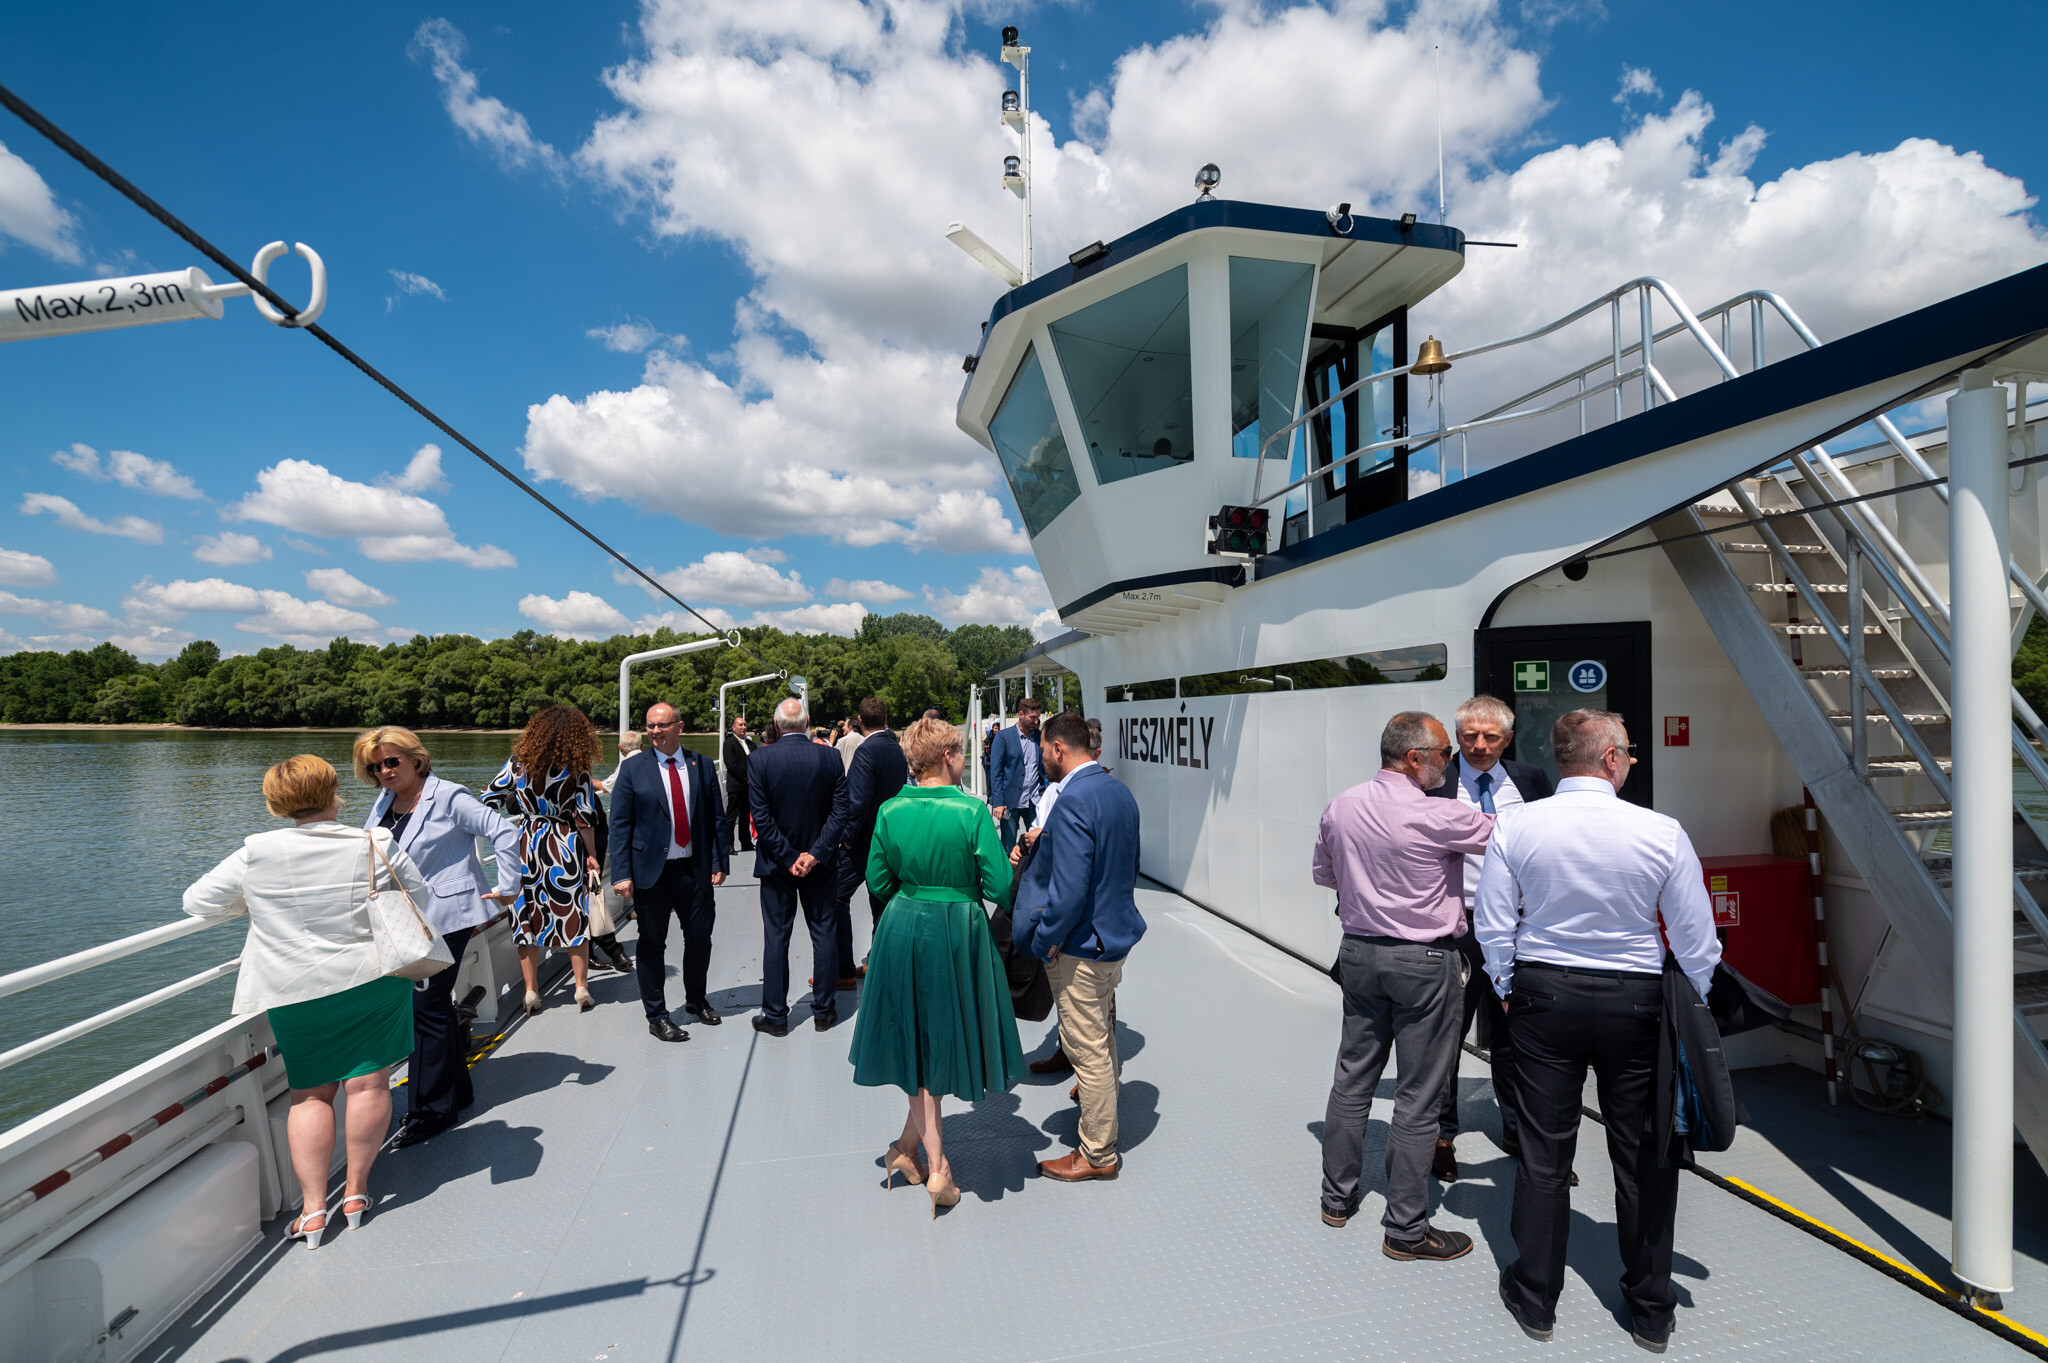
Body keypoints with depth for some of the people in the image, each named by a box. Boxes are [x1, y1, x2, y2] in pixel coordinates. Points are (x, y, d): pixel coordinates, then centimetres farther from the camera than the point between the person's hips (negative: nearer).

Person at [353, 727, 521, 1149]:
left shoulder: (448, 797, -13)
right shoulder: (383, 804, 10)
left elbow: (505, 833, -16)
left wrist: (507, 888, -13)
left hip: (445, 919, -7)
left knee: (427, 1008, -4)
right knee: (433, 1005, 15)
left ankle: (429, 1110, 8)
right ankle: (456, 1092, 30)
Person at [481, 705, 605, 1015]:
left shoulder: (519, 762, -3)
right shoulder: (576, 770, -9)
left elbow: (490, 798, 4)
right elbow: (583, 820, -7)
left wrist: (515, 803, 26)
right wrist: (591, 856, 1)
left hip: (527, 844, 2)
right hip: (566, 847, -2)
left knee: (527, 916, 11)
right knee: (574, 915, 8)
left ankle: (531, 992, 16)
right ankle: (582, 988, 13)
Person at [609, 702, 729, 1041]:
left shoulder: (702, 767, 4)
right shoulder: (633, 770, -2)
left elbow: (717, 819, 6)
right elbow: (620, 825, -3)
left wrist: (718, 862, 0)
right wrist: (622, 873, -10)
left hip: (695, 870, 2)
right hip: (651, 871, -2)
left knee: (700, 937, 11)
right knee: (652, 944, 7)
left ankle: (696, 1000, 35)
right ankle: (656, 1016, 22)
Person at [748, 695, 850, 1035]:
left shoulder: (760, 759, -11)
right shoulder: (830, 758, -7)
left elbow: (761, 817, -13)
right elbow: (839, 812, -10)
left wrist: (787, 858, -9)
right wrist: (815, 853, -11)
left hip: (777, 864, -1)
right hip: (819, 864, 1)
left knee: (776, 937, 9)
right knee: (824, 933, 11)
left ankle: (775, 1015, 16)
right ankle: (823, 1010, 20)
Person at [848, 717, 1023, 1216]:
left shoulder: (890, 811, -4)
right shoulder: (971, 811, -15)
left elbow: (877, 883, 2)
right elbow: (1000, 887, -14)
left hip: (903, 929, 4)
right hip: (957, 934, -4)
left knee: (920, 1044, 16)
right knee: (946, 1039, 16)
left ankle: (935, 1165, 24)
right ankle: (909, 1146, 24)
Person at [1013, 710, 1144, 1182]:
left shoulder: (1072, 801, -25)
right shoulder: (1120, 792, 4)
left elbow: (1069, 890, -28)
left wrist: (1045, 939, -14)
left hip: (1080, 945, -9)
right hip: (1116, 932, 9)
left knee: (1088, 1050, 6)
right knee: (1102, 1037, 25)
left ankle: (1098, 1155, 22)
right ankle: (1103, 1108, 45)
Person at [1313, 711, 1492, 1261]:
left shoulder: (1340, 807, -1)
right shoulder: (1437, 816, -19)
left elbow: (1323, 873, 12)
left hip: (1359, 952, 6)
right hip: (1423, 961, -6)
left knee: (1353, 1078, 17)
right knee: (1418, 1097, 6)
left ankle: (1338, 1197, 31)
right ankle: (1405, 1228, 17)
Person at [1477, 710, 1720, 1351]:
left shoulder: (1517, 826, -9)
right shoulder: (1662, 831, -10)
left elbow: (1493, 925, -5)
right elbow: (1696, 938, -4)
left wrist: (1509, 991, 11)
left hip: (1543, 993, 1)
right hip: (1634, 1000, 0)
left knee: (1543, 1152, 11)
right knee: (1644, 1157, 15)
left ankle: (1535, 1300, 25)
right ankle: (1650, 1310, 31)